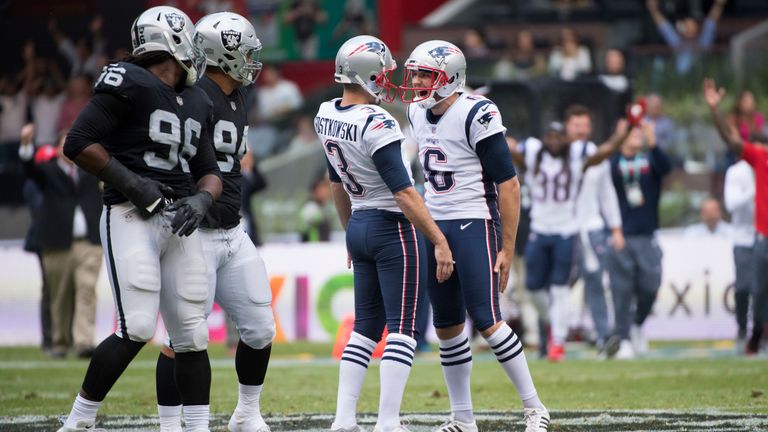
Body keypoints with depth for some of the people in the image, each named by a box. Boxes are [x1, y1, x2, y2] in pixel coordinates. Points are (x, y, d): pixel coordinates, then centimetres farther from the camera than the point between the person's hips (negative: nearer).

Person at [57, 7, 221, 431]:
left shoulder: (196, 102, 17)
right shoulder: (129, 84, -6)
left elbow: (208, 171, 21)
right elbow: (78, 144, -11)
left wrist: (201, 200, -1)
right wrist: (129, 182, -14)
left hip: (178, 222, 7)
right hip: (131, 217, -7)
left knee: (192, 335, 4)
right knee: (137, 328, -16)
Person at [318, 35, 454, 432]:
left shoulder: (326, 116, 4)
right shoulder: (376, 124, -21)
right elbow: (403, 193, -21)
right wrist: (440, 242, -16)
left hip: (360, 227, 8)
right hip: (394, 228, -8)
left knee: (366, 327, 13)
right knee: (402, 329, -3)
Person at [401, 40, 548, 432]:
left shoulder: (476, 115, -16)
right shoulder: (418, 113, 8)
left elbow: (508, 184, -15)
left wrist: (507, 249, -15)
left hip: (474, 224, -8)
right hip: (434, 225, 8)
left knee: (486, 321, -13)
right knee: (446, 326, 8)